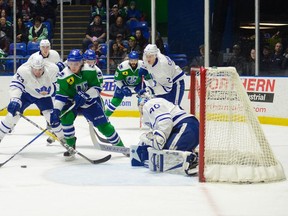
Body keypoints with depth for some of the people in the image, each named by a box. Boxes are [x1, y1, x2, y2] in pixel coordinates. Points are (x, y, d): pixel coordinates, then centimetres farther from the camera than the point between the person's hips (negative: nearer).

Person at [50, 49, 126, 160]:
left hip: (89, 102, 1)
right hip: (71, 102, -1)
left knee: (103, 124, 2)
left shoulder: (89, 71, -20)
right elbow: (60, 96, -22)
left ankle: (119, 145, 23)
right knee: (65, 118, -29)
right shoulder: (64, 77, -23)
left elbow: (97, 88, -16)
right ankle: (71, 146, -11)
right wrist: (56, 110, -36)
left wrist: (85, 95, -32)